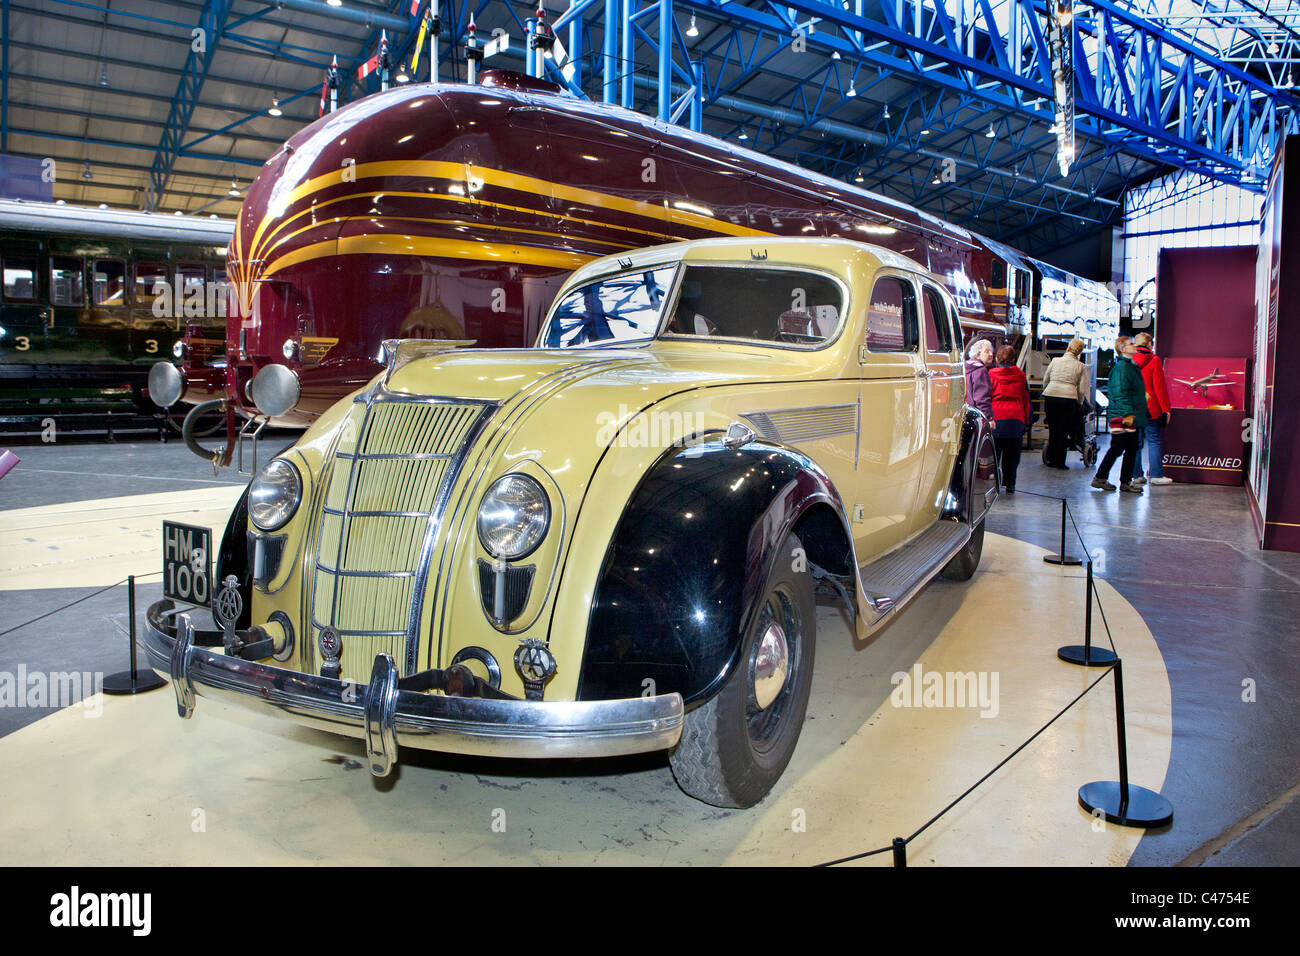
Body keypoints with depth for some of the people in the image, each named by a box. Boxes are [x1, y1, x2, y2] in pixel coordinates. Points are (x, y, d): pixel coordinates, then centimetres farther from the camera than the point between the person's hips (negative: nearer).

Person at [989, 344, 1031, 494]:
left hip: (997, 418, -2)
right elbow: (1026, 399, 10)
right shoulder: (1021, 375, 7)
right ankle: (1010, 484, 11)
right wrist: (1027, 421, 15)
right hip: (1016, 419, 2)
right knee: (1012, 455, 10)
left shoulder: (991, 374, -1)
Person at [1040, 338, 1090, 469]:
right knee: (1063, 431, 5)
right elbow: (1082, 389, 4)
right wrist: (1079, 404, 18)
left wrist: (1046, 394, 28)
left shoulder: (1055, 361, 9)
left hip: (1050, 395, 1)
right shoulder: (1081, 366, 7)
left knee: (1052, 429, 10)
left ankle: (1051, 459, 14)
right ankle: (1060, 461, 6)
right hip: (1069, 398, -1)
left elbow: (1045, 380, 14)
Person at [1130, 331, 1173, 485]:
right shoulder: (1154, 360, -7)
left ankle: (1136, 475, 8)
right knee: (1154, 442, 1)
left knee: (1135, 442, 8)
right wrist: (1166, 409, -5)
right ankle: (1156, 475, 1)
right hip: (1151, 409, -4)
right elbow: (1160, 387, -9)